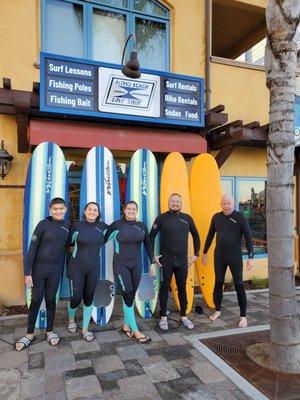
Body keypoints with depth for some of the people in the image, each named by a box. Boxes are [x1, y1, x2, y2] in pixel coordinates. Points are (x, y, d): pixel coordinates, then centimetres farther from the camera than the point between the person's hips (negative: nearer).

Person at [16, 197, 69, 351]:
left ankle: (49, 331, 29)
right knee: (36, 300, 7)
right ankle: (30, 334, 24)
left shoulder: (67, 226, 1)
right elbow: (32, 249, -11)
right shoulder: (43, 224, -11)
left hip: (55, 269, 3)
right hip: (38, 268, -2)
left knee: (50, 299, 13)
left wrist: (64, 268, 9)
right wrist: (27, 273, -14)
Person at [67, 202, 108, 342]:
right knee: (76, 297, 1)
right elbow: (69, 242, 3)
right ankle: (71, 319, 35)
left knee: (89, 298, 10)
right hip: (77, 267, -2)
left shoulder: (102, 226, -2)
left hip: (94, 268, 3)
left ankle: (85, 329, 27)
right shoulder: (76, 225, -9)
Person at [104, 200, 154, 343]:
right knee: (127, 296, -5)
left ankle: (126, 326, 29)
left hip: (136, 265, 4)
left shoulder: (142, 226, 2)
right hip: (121, 265, -4)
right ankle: (136, 331, 7)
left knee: (131, 295, 11)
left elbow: (148, 245, 10)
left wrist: (153, 262, 10)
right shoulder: (116, 225, -8)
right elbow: (103, 240, -2)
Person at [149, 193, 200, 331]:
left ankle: (183, 316, 26)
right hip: (165, 260, -2)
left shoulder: (187, 218, 4)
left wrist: (196, 254, 9)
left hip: (182, 260, 2)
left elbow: (196, 236, 13)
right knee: (164, 287, 7)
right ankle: (163, 317, 20)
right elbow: (151, 237, -1)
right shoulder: (162, 218, -4)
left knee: (182, 288, 12)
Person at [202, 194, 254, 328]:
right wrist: (205, 252, 15)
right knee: (218, 283, 12)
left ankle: (243, 316, 14)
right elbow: (210, 235, 12)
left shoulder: (240, 217, -8)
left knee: (239, 285, 2)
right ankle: (218, 310, 29)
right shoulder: (216, 217, 3)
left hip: (235, 256, -3)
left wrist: (250, 257, -13)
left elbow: (248, 238, -8)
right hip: (219, 256, 3)